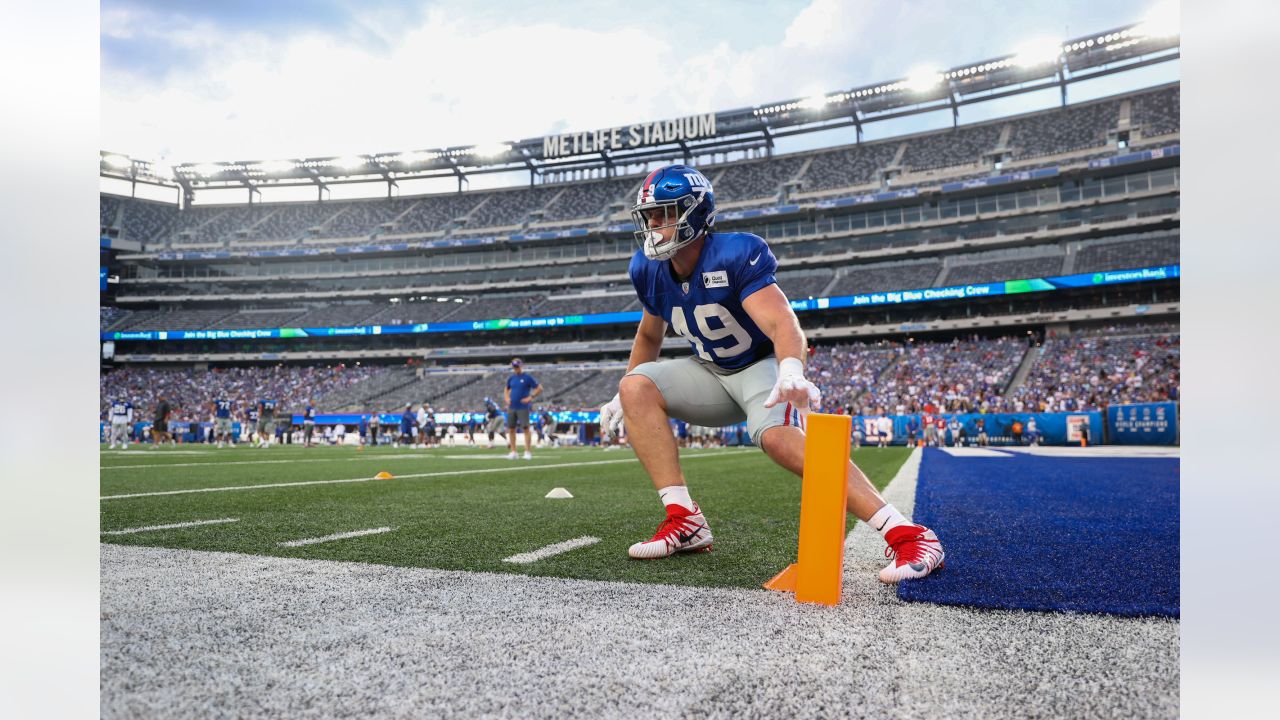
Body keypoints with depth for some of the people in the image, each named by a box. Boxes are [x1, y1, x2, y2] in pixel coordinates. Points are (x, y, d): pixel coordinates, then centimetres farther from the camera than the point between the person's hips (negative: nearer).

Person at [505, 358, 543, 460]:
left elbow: (539, 388, -4)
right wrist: (506, 398, 9)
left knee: (526, 428, -6)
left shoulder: (527, 377, -4)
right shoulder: (511, 378, 11)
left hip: (523, 407, -6)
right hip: (512, 407, 6)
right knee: (511, 429, 5)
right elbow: (506, 389, 27)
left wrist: (530, 397, -11)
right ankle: (513, 452, 12)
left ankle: (528, 452, -3)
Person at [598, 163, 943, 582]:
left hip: (764, 364, -6)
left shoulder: (736, 255, -26)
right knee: (637, 388, -18)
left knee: (776, 435, -37)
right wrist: (621, 397, 12)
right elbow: (650, 335, 13)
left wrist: (791, 373, -60)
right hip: (713, 372, 6)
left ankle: (908, 536, -36)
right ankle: (685, 522, -19)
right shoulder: (649, 270, -6)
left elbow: (782, 323, -39)